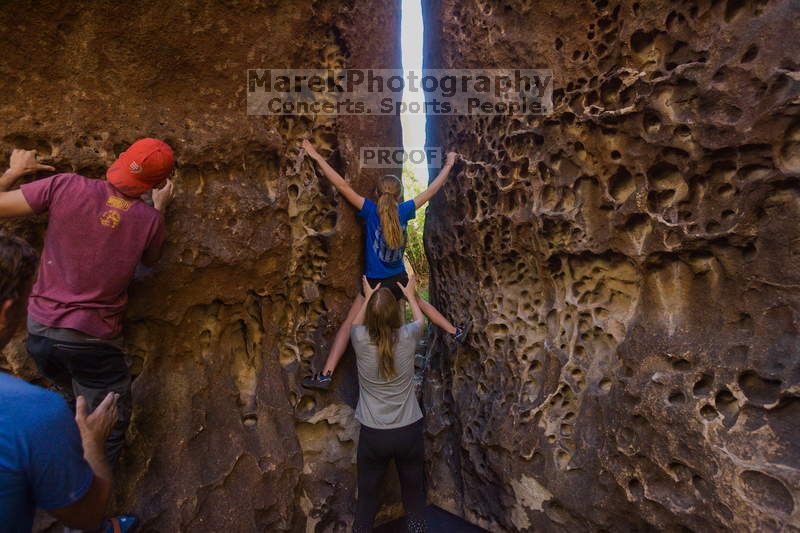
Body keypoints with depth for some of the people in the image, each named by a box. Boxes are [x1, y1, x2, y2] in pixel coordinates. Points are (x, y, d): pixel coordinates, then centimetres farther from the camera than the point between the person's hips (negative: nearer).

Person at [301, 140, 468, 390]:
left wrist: (317, 157, -11)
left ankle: (326, 374, -2)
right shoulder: (404, 211, -7)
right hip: (399, 280, 4)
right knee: (419, 302, 30)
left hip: (375, 284, -3)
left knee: (349, 323, 1)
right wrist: (448, 165, 18)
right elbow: (432, 189, 5)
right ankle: (456, 332, 43)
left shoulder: (371, 211, -14)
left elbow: (343, 186, -16)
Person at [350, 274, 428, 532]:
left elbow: (355, 324, 13)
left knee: (366, 498, 16)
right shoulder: (407, 337, -13)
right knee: (414, 497, 17)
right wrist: (410, 295, 27)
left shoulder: (360, 339, -14)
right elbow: (420, 320, 12)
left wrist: (368, 297, 24)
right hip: (409, 431, 0)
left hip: (373, 434, 0)